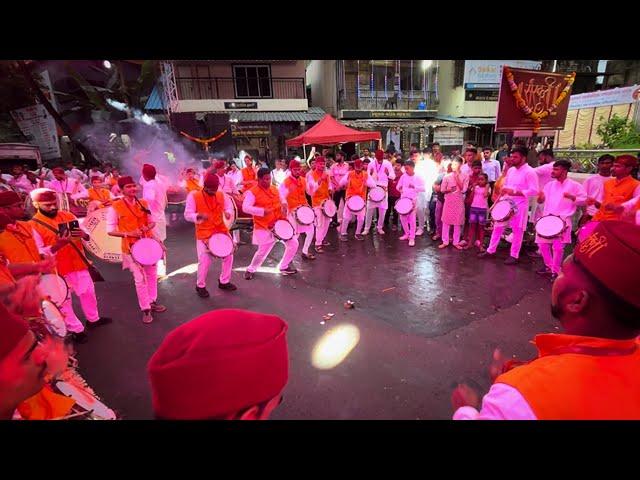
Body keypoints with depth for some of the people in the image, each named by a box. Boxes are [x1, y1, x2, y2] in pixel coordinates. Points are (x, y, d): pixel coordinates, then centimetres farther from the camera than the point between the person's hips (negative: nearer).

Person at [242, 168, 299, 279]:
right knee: (263, 251, -7)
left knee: (293, 243, 4)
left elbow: (281, 201, 25)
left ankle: (284, 267, 23)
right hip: (264, 227, -6)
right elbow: (245, 208, -23)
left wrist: (283, 205, 0)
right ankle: (251, 270, 21)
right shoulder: (252, 192, -12)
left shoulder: (274, 189, 9)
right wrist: (262, 211, -31)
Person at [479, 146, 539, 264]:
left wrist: (514, 192, -23)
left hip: (520, 205, -7)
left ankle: (514, 256, 15)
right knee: (497, 227, 9)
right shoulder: (511, 170, 10)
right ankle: (490, 251, 20)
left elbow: (534, 191, -18)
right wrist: (503, 191, 3)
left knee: (517, 231, 5)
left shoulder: (530, 172, -12)